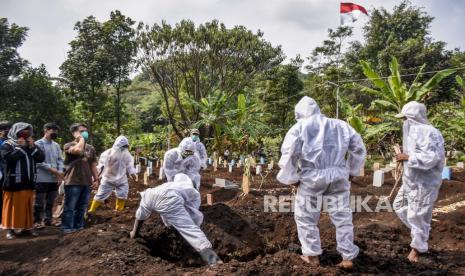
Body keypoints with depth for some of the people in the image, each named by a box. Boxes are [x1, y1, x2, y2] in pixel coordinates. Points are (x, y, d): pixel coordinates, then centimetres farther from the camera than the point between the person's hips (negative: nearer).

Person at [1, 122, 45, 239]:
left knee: (27, 206, 10)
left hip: (28, 182, 5)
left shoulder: (31, 145, 13)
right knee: (13, 206, 2)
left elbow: (41, 158, 4)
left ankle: (28, 226, 18)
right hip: (14, 182, -5)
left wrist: (32, 147, -7)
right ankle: (10, 229, 10)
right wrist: (20, 147, -15)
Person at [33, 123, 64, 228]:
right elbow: (39, 161, -13)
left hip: (54, 179, 6)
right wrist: (53, 170, -16)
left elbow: (60, 160, 9)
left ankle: (48, 220, 24)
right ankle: (37, 221, 13)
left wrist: (60, 172, -6)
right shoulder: (38, 144, -5)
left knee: (50, 202, 14)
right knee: (40, 202, 2)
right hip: (42, 179, -6)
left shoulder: (56, 145, 12)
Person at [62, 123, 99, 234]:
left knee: (82, 207, 12)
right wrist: (81, 139, -11)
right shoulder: (69, 145, -3)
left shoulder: (90, 148, 14)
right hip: (73, 182, -5)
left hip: (87, 182, 5)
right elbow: (78, 150, -28)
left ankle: (79, 227, 22)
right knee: (70, 207, 0)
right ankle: (67, 229, 7)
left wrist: (96, 179, 8)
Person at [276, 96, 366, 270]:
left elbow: (289, 154, -7)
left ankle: (312, 256, 20)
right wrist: (352, 171, 23)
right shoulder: (340, 125, 15)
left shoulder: (299, 128, 2)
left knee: (306, 217, 12)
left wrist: (290, 178, 3)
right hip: (338, 176, 4)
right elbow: (359, 148, 15)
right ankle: (348, 257, 18)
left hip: (312, 177, -3)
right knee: (342, 216, 13)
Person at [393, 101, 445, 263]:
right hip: (411, 180, 10)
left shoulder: (429, 133, -20)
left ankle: (417, 247, 17)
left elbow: (430, 158, -28)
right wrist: (405, 154, 6)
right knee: (399, 206, 18)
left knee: (417, 215, 0)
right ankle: (420, 233, 33)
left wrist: (407, 157, -23)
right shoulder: (414, 131, 10)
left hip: (424, 183, -10)